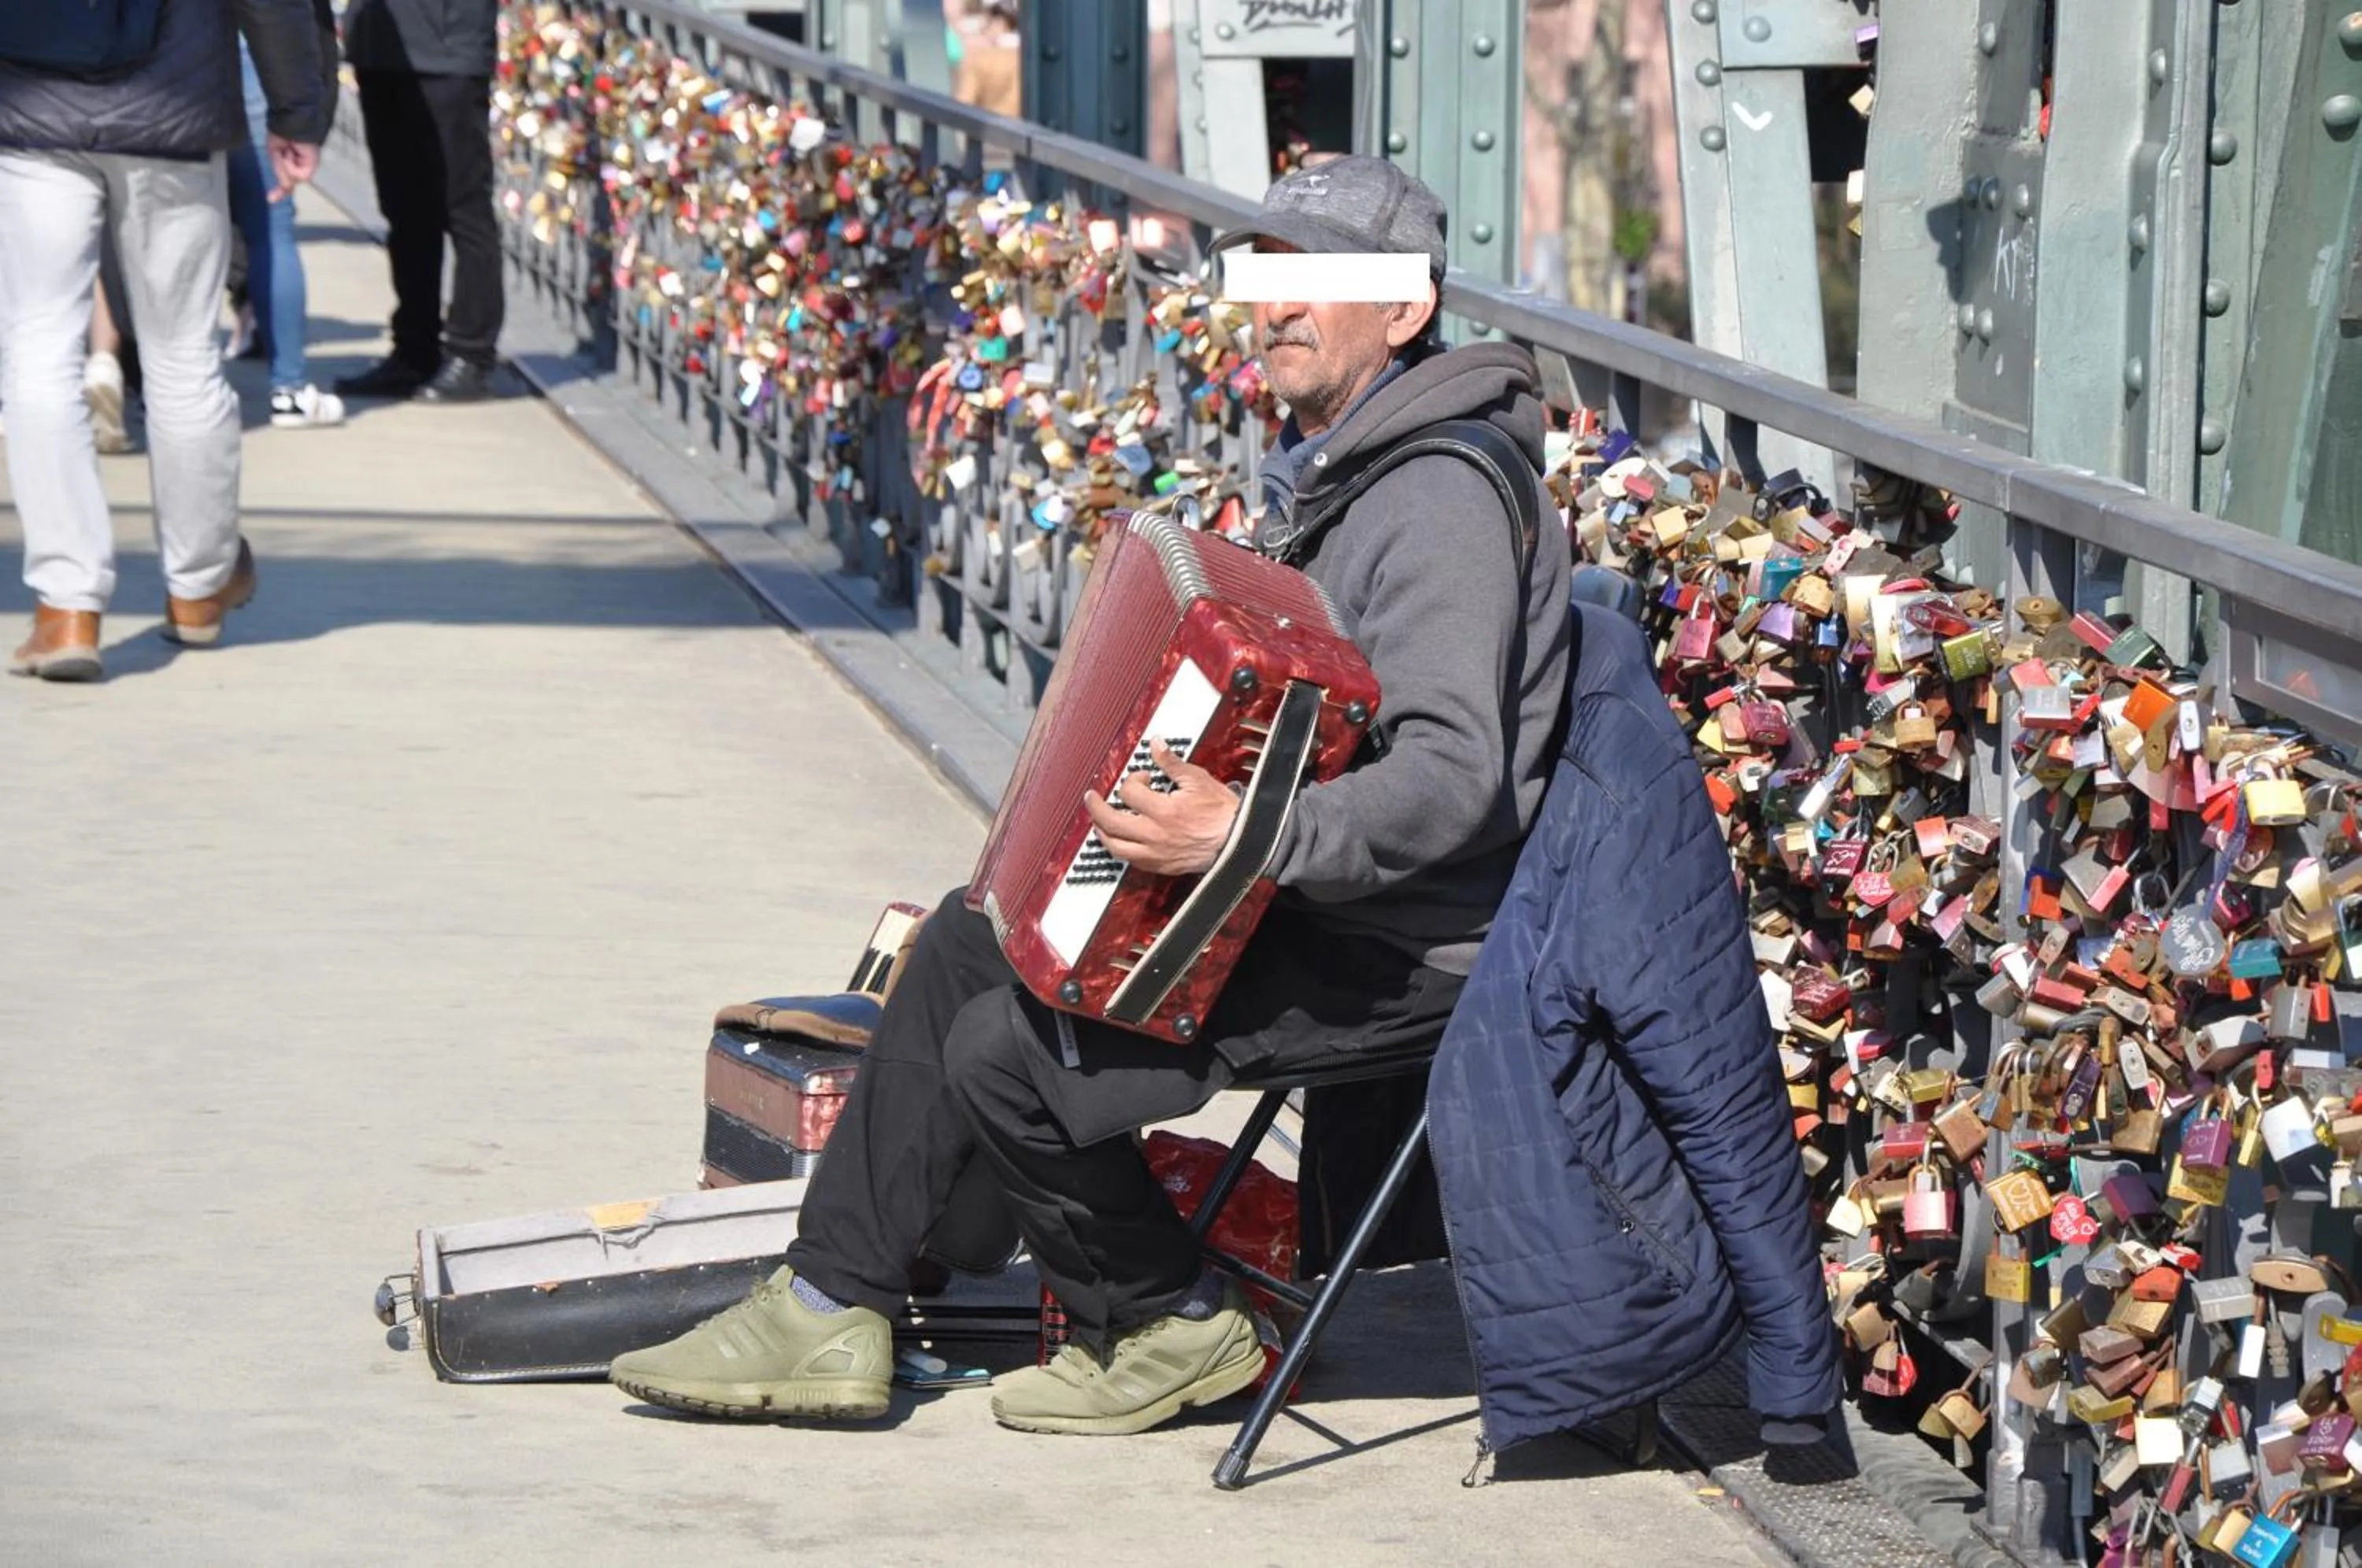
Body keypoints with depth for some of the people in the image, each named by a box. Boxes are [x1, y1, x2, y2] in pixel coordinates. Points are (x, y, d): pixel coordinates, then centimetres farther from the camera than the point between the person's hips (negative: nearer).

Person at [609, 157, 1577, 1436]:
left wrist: (1238, 838, -39)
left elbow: (1450, 780, -32)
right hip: (1305, 898, 11)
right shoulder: (1333, 465, 12)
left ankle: (1171, 1329, 7)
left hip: (1392, 950, -11)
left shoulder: (1441, 501, -21)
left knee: (1007, 1053, -16)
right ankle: (830, 1311, 18)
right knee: (969, 945, 14)